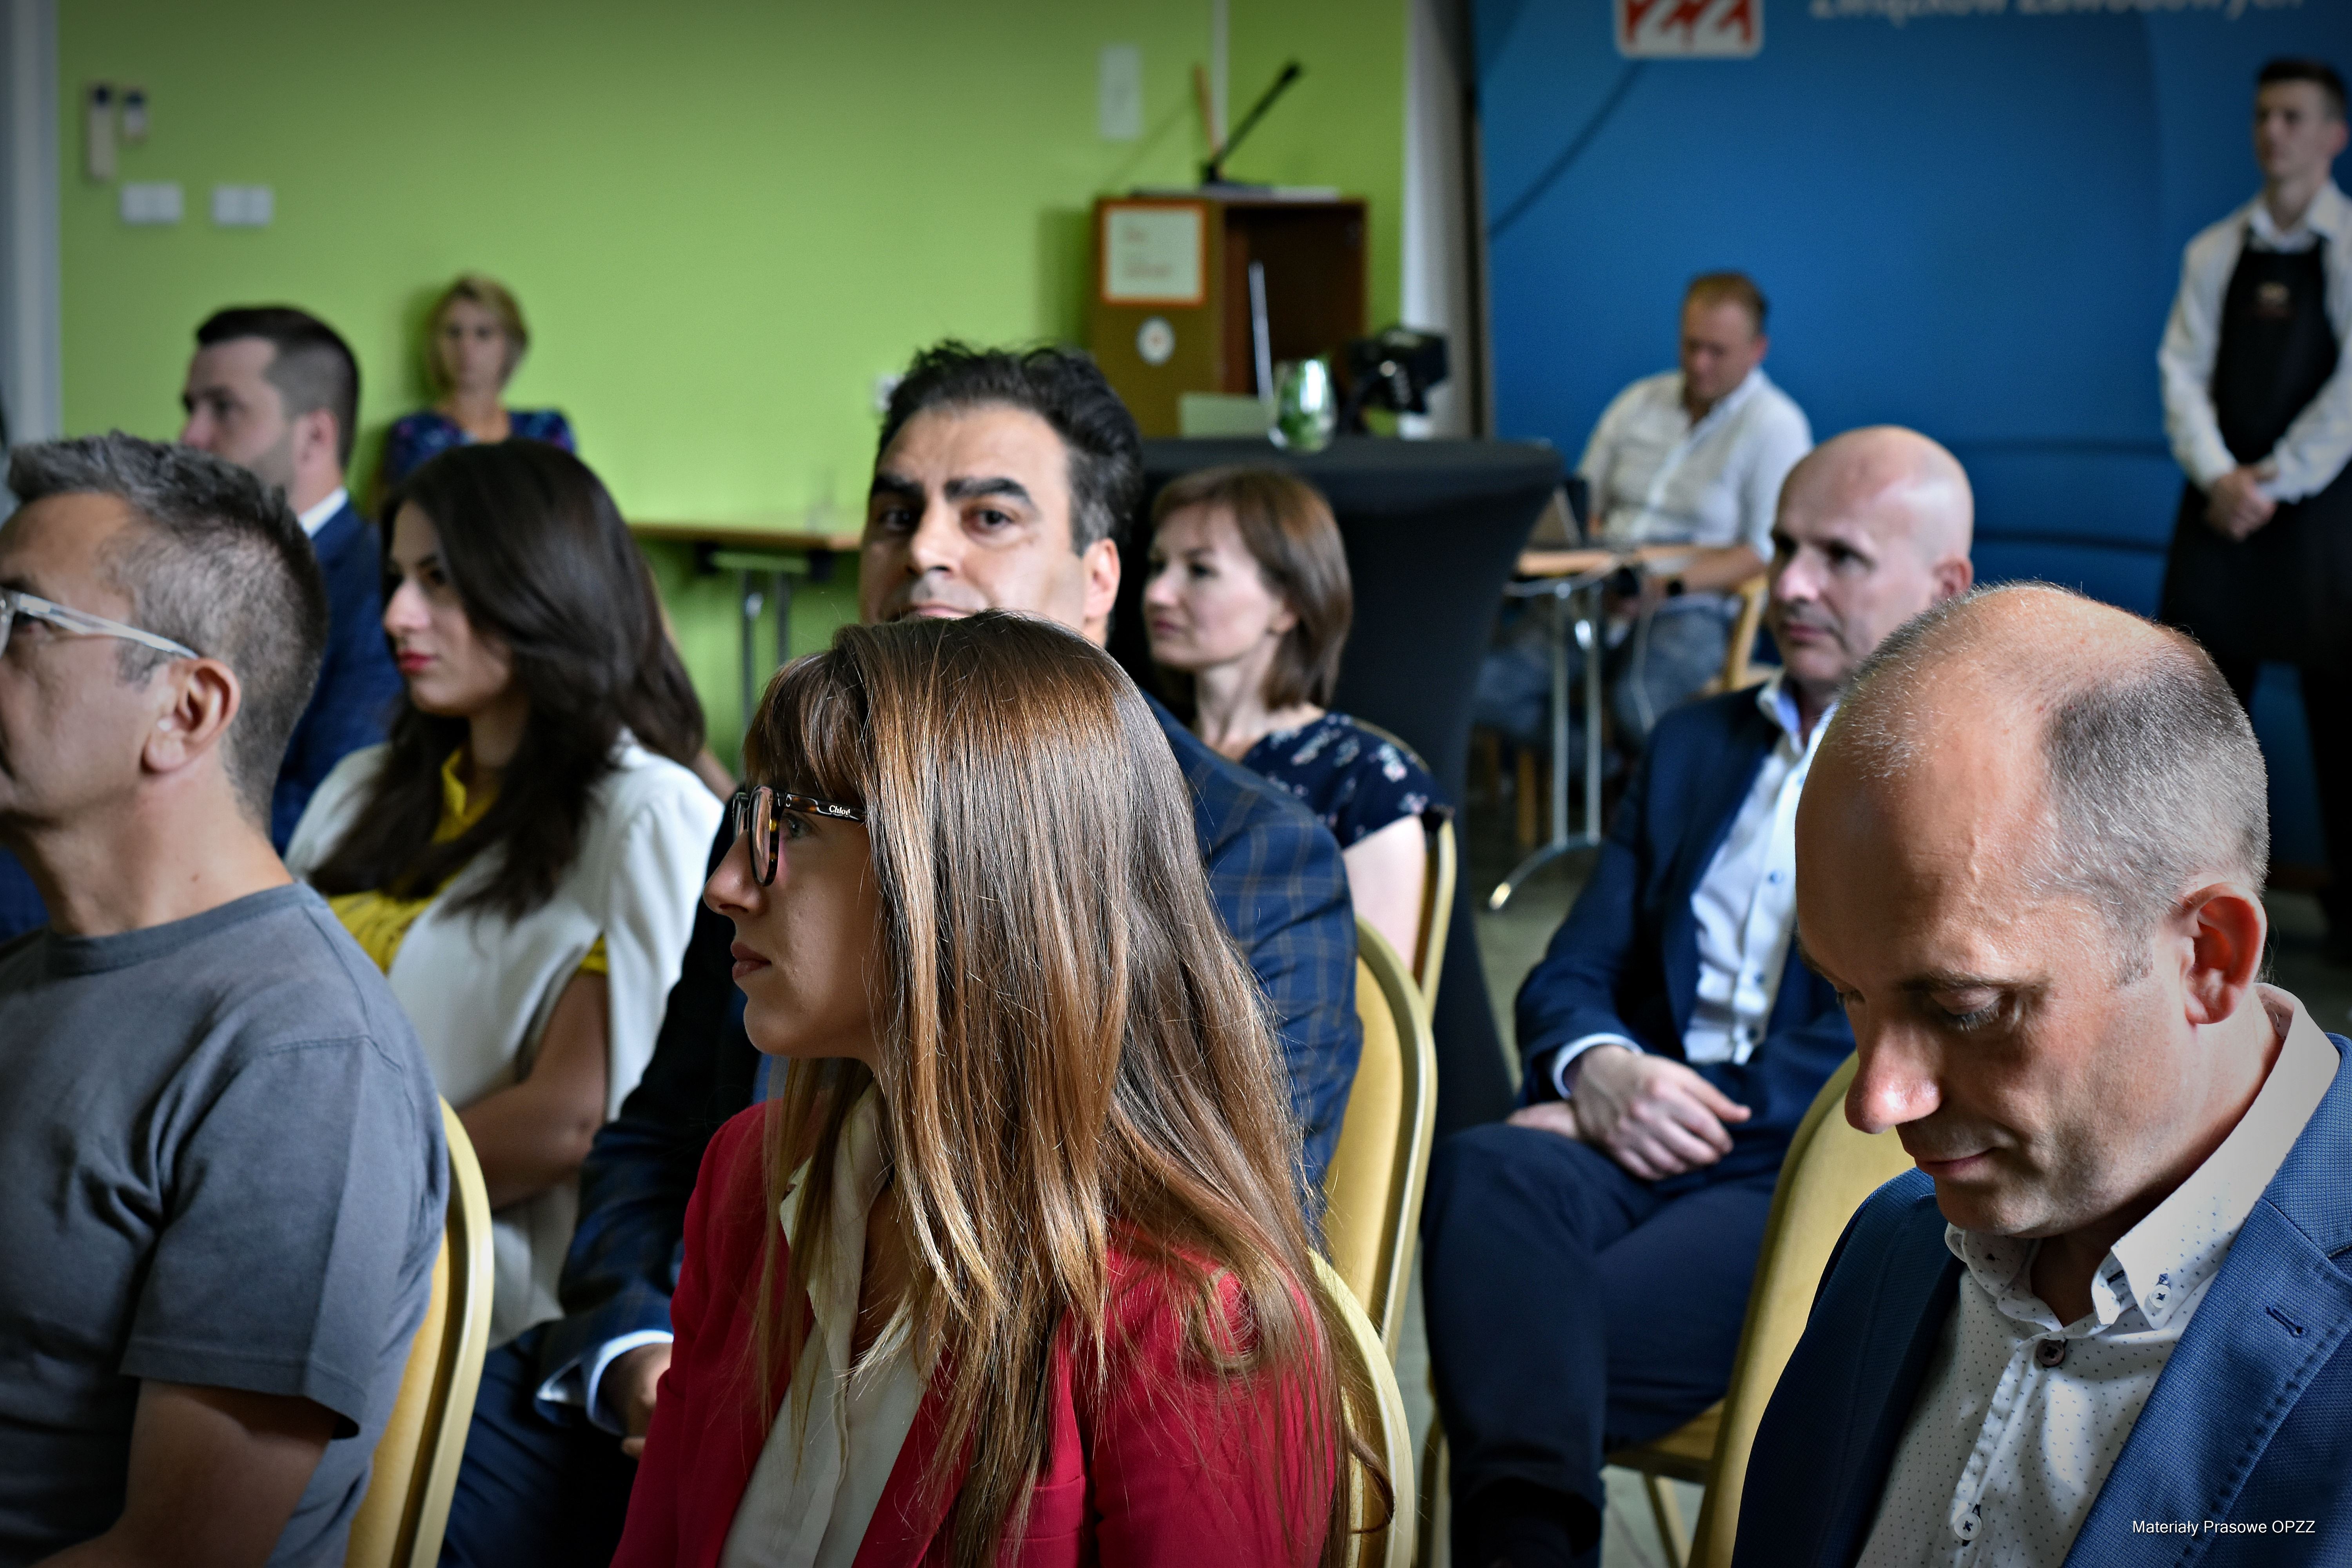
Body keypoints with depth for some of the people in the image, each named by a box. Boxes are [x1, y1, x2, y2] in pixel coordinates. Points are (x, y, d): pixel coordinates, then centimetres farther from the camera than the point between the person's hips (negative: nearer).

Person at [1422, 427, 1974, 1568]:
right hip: (1639, 1145, 5)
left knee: (1525, 1353, -32)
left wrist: (1668, 1107, -12)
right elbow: (1570, 976, 18)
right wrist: (1598, 1072, -7)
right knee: (1482, 1173, -32)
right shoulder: (1695, 745, 24)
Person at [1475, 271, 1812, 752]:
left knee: (1637, 706, -39)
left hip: (1695, 606, -5)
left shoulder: (1777, 425, -1)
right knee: (1485, 685, -22)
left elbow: (1767, 551, -8)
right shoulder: (1640, 401, 18)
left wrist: (1670, 586, -19)